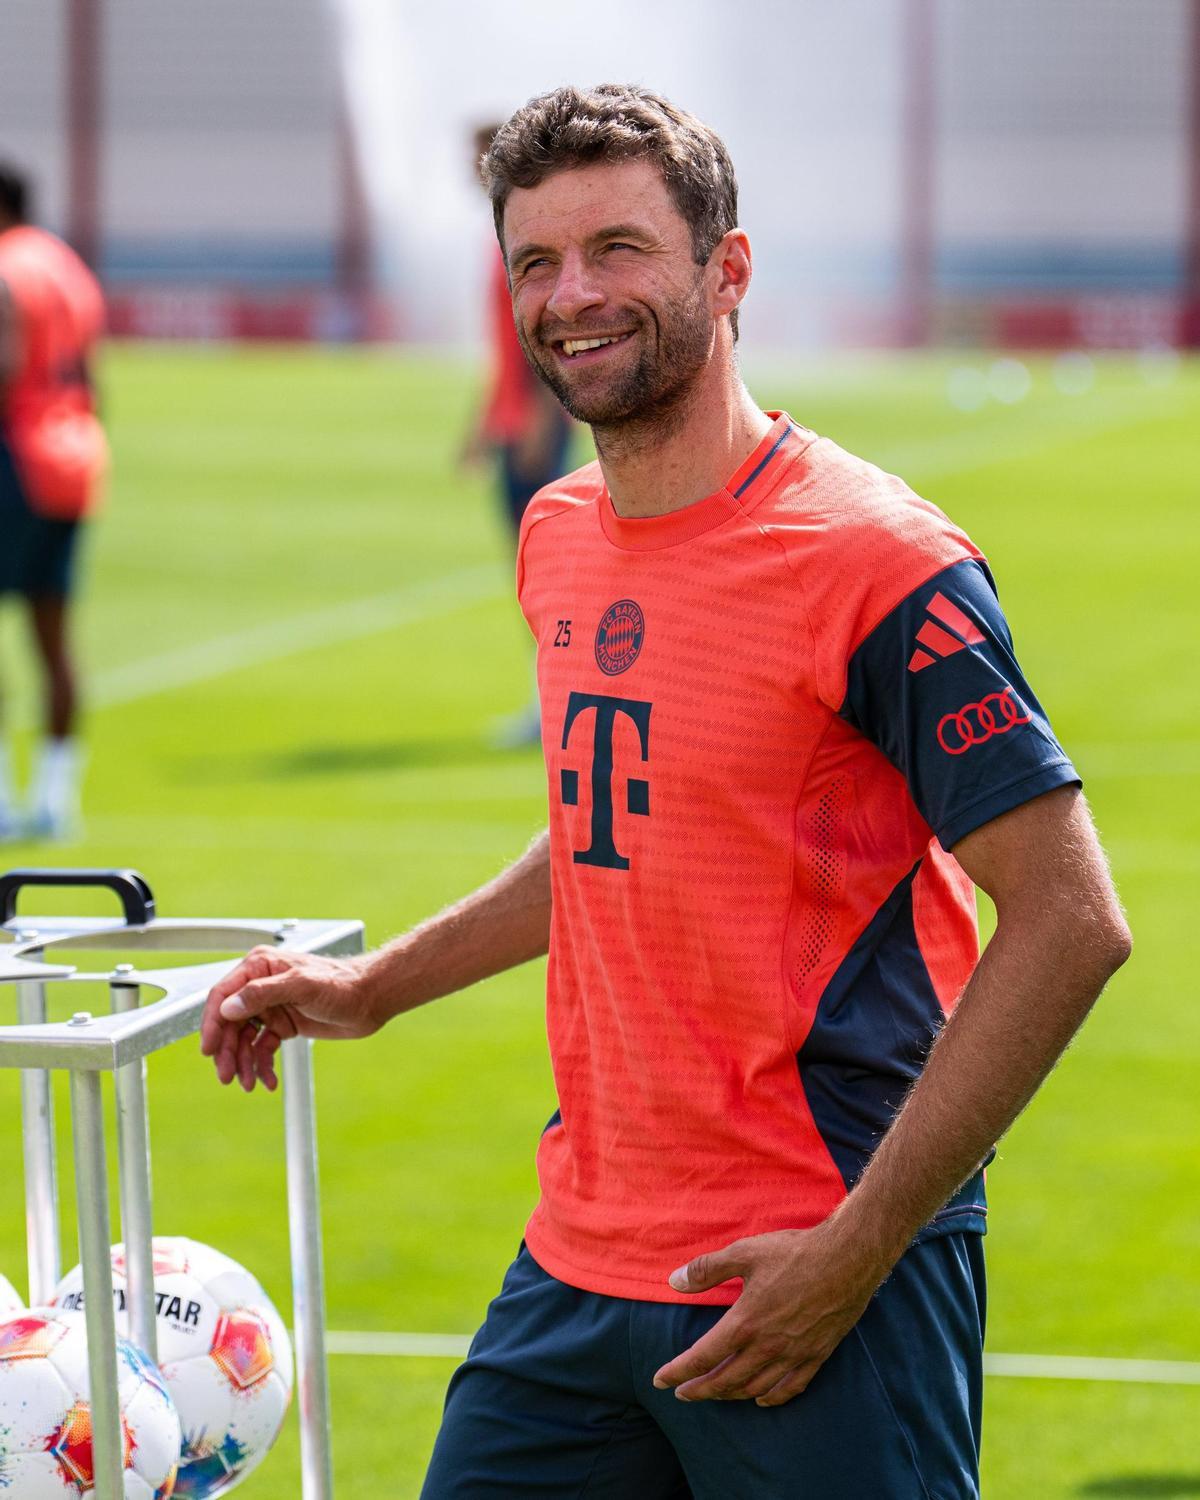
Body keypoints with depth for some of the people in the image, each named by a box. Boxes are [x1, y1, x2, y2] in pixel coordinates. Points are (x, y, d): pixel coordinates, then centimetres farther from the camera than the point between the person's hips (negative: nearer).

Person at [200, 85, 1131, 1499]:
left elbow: (1069, 922, -16)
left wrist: (856, 1250, -18)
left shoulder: (876, 562, -14)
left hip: (817, 1278, -7)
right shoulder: (559, 538, 10)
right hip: (579, 1262, 7)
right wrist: (370, 987, 24)